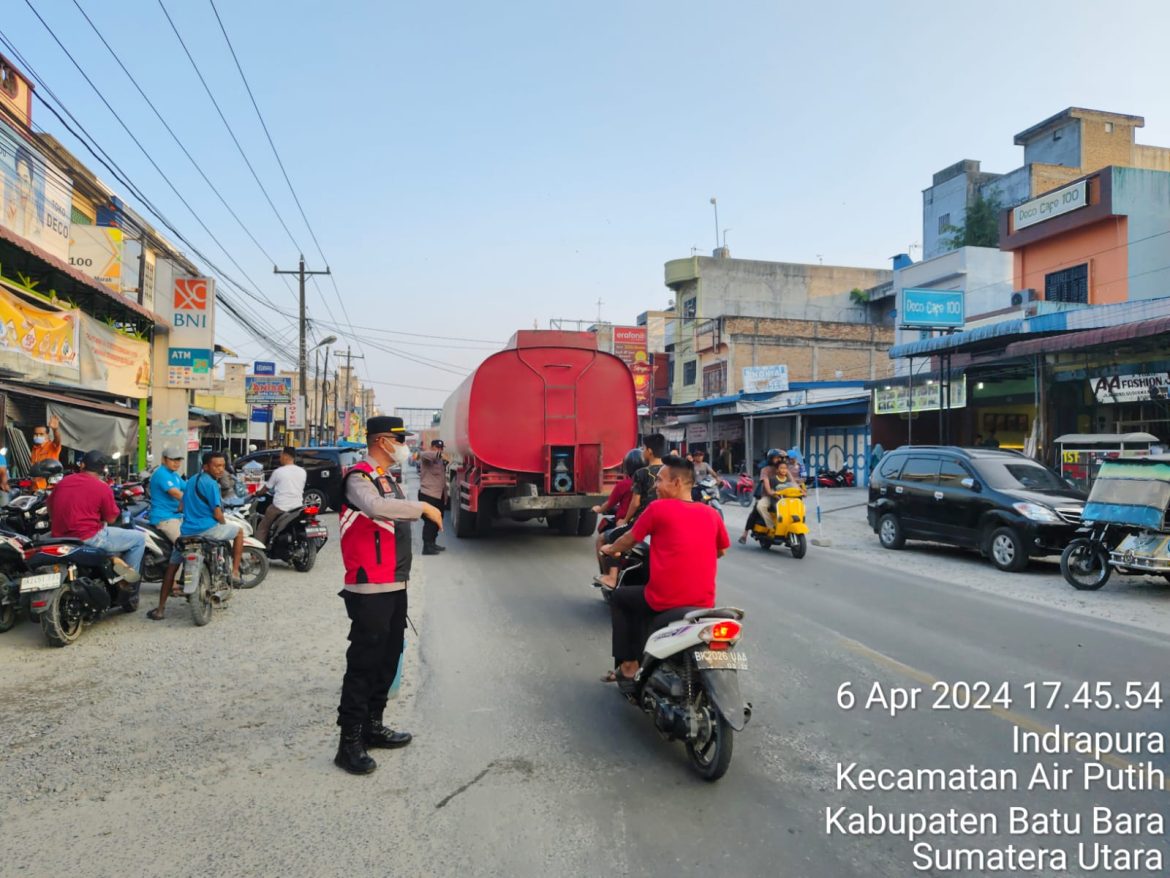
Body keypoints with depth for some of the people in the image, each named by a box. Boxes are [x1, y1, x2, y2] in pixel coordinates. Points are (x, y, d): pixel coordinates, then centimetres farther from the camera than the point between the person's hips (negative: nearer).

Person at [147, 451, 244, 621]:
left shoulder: (191, 481, 17)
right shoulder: (211, 483, -11)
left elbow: (183, 506, 28)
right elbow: (217, 514, -13)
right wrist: (224, 525, 6)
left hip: (187, 530, 7)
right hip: (207, 529, -7)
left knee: (172, 565, 17)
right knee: (238, 531, 16)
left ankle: (161, 608, 14)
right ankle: (234, 573, 11)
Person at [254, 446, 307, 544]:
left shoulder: (278, 471, -4)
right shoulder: (302, 472, 6)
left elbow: (267, 488, 8)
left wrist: (257, 493, 29)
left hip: (280, 507, -4)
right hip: (297, 507, 4)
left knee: (262, 528, 10)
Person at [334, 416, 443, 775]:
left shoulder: (386, 478, 17)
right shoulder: (359, 477, -13)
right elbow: (374, 507, -35)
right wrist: (423, 507, -28)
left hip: (394, 586, 10)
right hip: (370, 590, -10)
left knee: (387, 660, 17)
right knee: (363, 663, -4)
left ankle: (373, 726, 30)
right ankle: (349, 742, 5)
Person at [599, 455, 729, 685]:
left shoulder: (658, 508, -8)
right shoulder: (711, 513, 5)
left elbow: (630, 540, 6)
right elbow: (721, 552, 20)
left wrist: (610, 549, 26)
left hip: (665, 600, -5)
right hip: (704, 603, 6)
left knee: (619, 598, 22)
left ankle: (628, 665, 19)